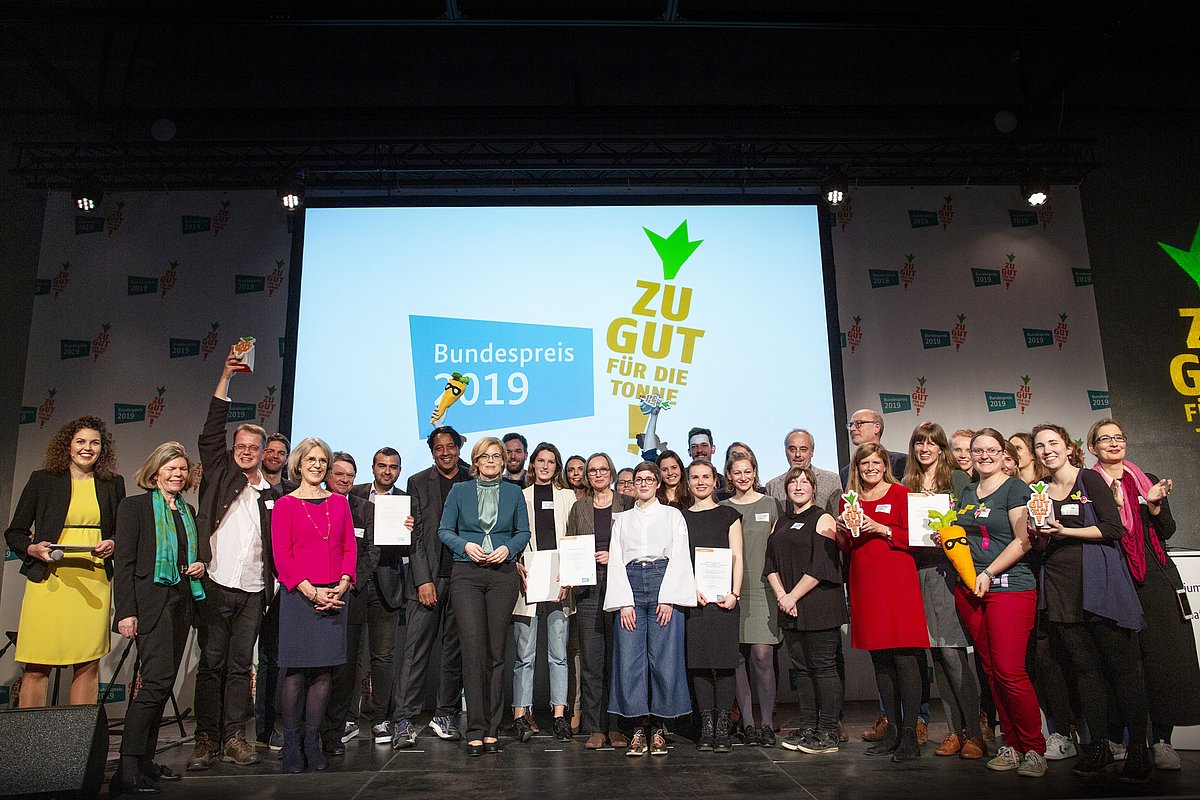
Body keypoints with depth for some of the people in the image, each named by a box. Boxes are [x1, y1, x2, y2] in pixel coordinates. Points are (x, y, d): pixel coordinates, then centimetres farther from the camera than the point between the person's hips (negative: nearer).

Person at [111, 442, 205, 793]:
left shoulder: (189, 511, 16)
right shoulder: (134, 506, -2)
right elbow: (123, 562, -8)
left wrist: (200, 566, 4)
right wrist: (126, 612, -15)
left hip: (182, 601, 7)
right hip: (150, 602, -7)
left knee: (162, 684, 9)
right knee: (158, 679, -16)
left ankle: (144, 761, 18)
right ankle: (127, 770, -11)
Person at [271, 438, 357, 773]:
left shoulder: (339, 503, 12)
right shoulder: (285, 505, 2)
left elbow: (350, 548, 10)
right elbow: (282, 557, -4)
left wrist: (343, 584, -6)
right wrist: (312, 591, -13)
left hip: (333, 596, 3)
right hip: (298, 595, -3)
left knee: (324, 670, 5)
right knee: (295, 670, -1)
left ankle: (313, 742, 15)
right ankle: (291, 744, 11)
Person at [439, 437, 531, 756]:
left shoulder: (513, 493, 12)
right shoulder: (459, 491, 9)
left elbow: (523, 532, 12)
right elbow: (444, 530, 7)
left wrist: (508, 548, -7)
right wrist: (466, 545, -10)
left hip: (503, 575, 1)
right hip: (467, 574, -1)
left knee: (496, 650, 3)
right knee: (473, 648, -9)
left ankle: (492, 729, 12)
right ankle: (476, 729, -2)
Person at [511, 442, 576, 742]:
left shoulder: (568, 497, 13)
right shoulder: (520, 497, 10)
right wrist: (517, 567, -10)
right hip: (527, 581, -1)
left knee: (559, 652, 3)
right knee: (524, 654, 1)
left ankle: (560, 715, 8)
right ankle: (521, 714, 7)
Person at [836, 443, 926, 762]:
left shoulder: (900, 493, 1)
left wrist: (880, 529, -15)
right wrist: (842, 532, -4)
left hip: (897, 581, -4)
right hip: (864, 584, 5)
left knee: (904, 655, -7)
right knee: (879, 658, 8)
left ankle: (910, 734, 0)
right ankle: (892, 729, 17)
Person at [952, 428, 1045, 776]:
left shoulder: (1014, 488, -3)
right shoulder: (967, 493, 17)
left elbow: (1023, 541, -10)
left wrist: (988, 572, -15)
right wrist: (948, 540, 4)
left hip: (1009, 587, -6)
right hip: (969, 589, 6)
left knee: (1010, 671, -9)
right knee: (991, 670, 8)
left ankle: (1034, 748, 6)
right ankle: (1012, 745, 18)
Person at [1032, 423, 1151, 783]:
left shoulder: (1090, 479, 0)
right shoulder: (1040, 491, 14)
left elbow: (1113, 529, -8)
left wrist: (1065, 531, -15)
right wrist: (1041, 534, -2)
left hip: (1099, 581, -4)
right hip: (1060, 585, 4)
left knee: (1122, 664, -2)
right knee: (1084, 666, 7)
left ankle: (1138, 749, 6)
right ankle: (1098, 746, 15)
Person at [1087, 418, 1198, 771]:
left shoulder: (1148, 480, 16)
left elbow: (1167, 531, 11)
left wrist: (1153, 504, -6)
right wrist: (1114, 505, -14)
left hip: (1157, 577, 3)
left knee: (1165, 656, -4)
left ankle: (1161, 739, 4)